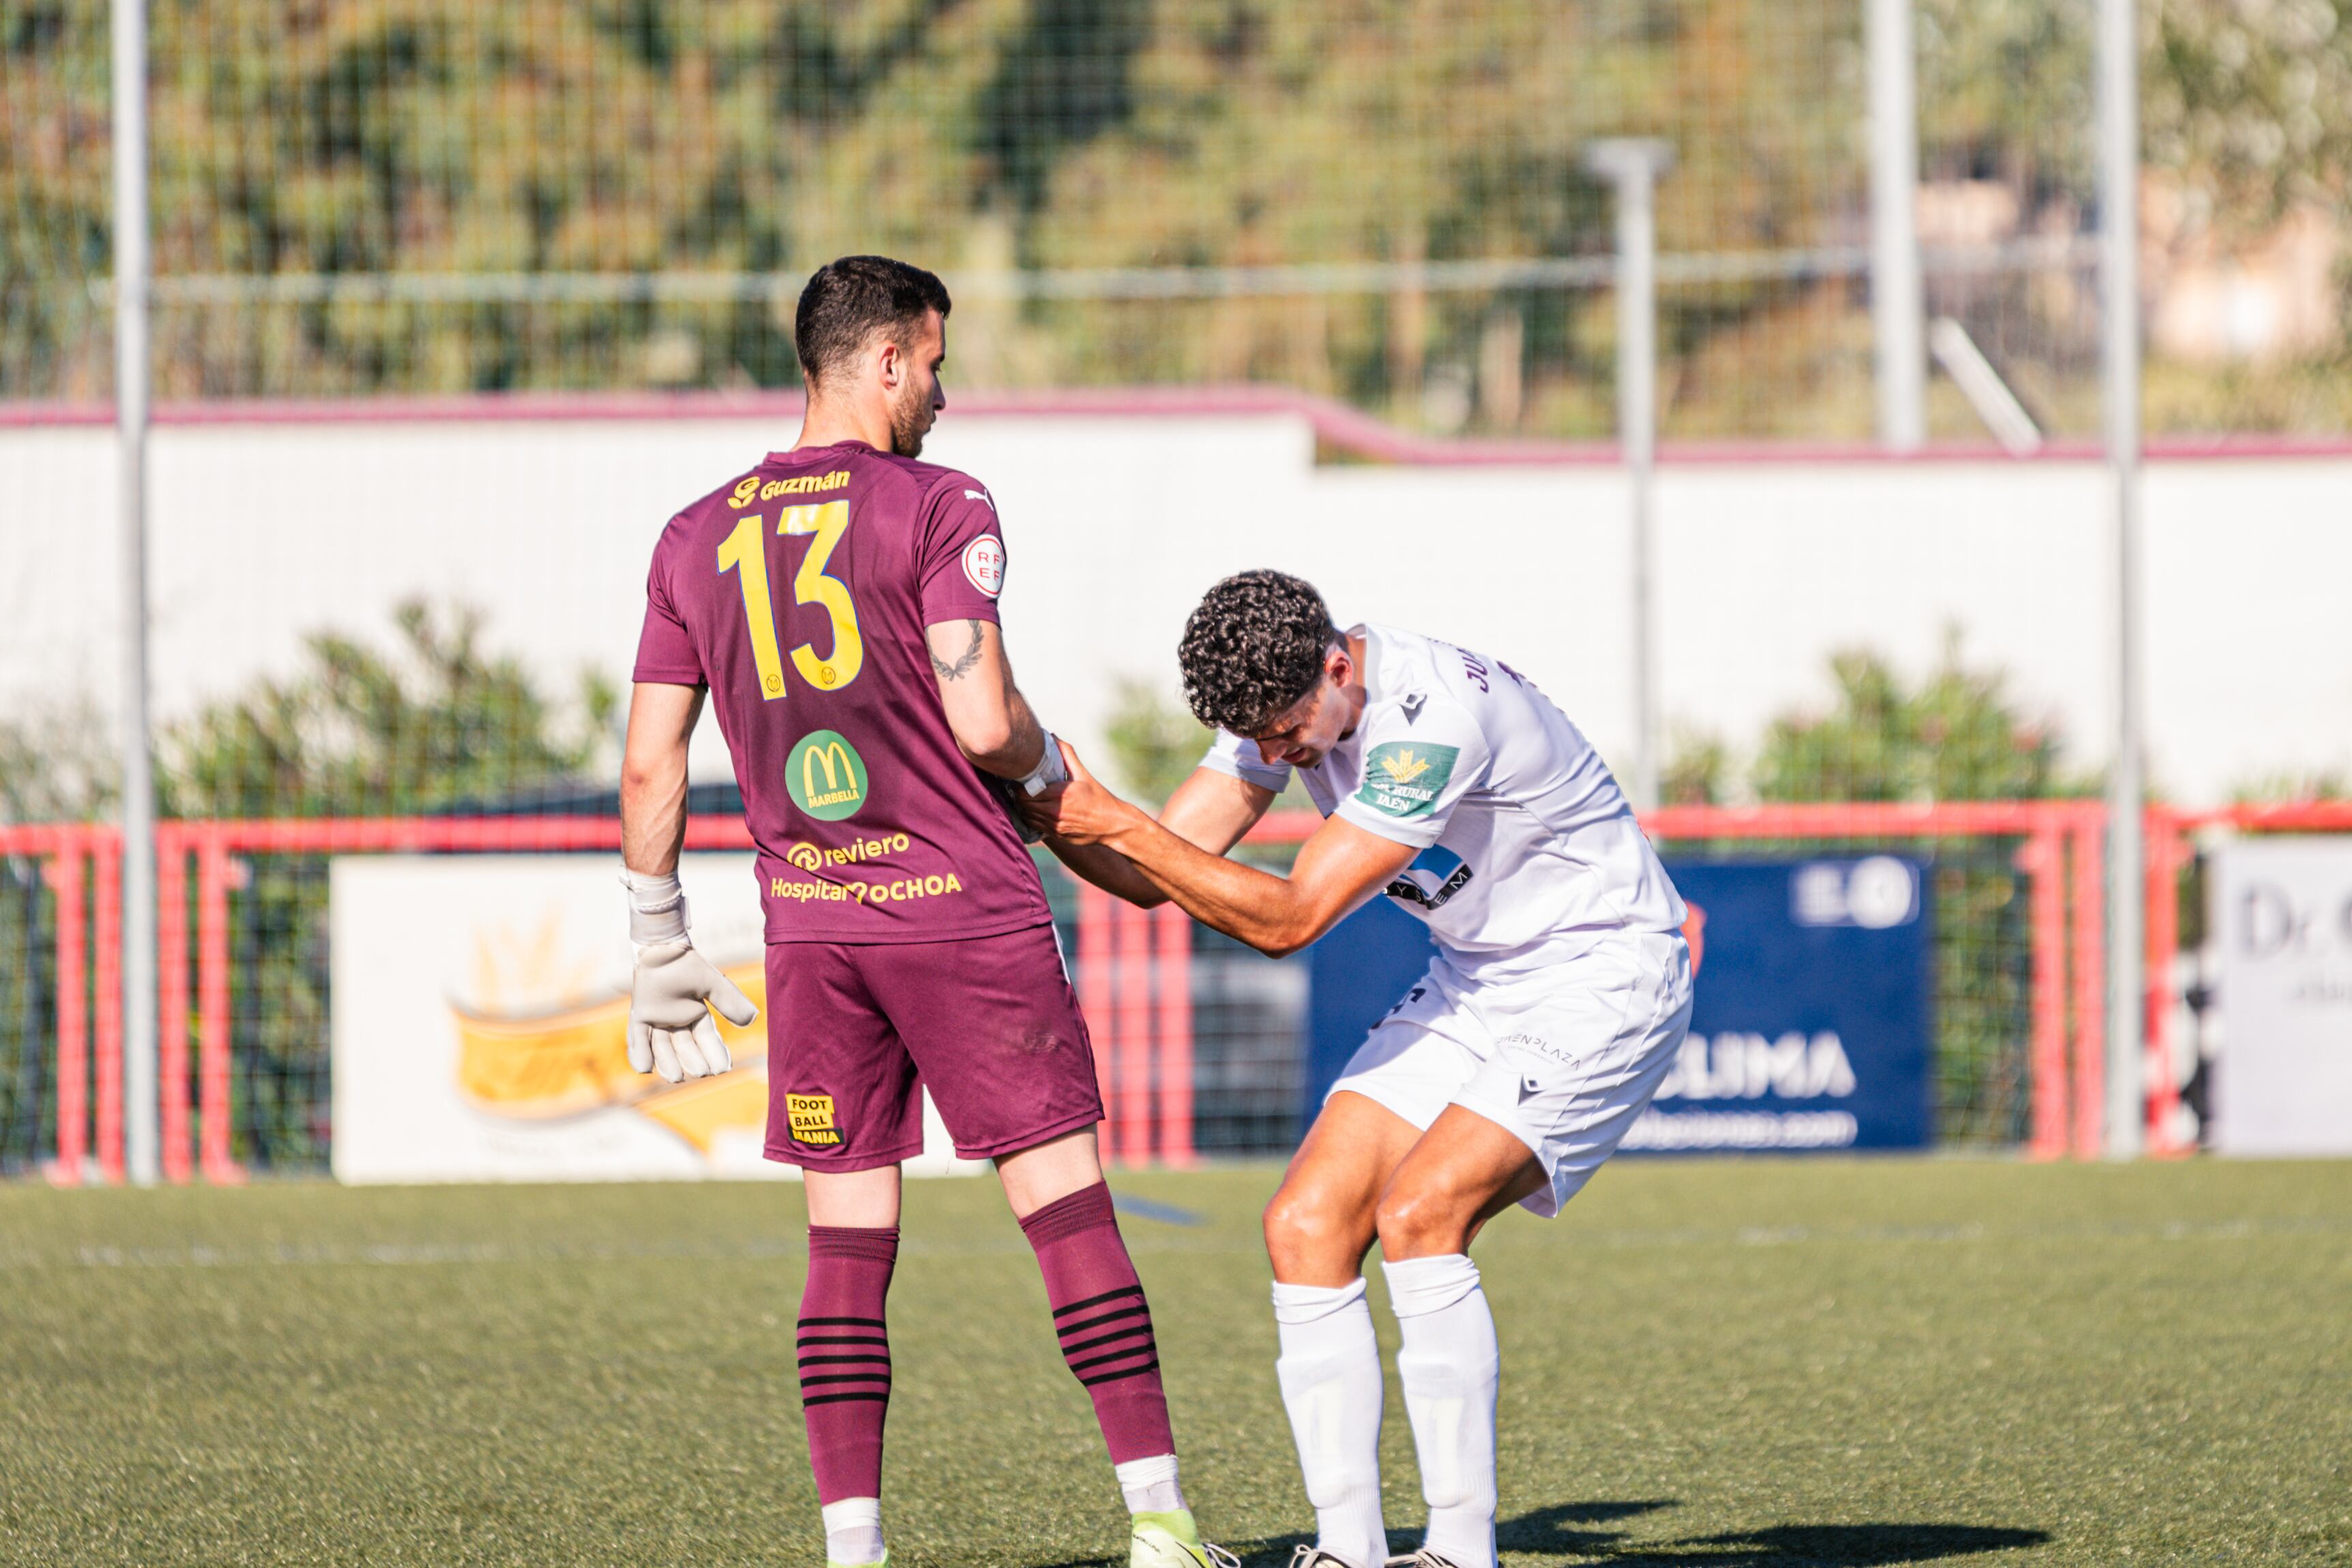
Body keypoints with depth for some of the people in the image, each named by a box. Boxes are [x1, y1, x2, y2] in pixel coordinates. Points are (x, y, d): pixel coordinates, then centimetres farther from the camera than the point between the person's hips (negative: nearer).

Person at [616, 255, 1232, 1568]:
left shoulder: (697, 539, 9)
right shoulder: (940, 509, -6)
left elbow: (651, 763, 8)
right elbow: (982, 721, -15)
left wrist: (662, 949, 15)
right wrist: (1046, 764, 8)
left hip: (809, 921, 4)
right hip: (965, 914, -4)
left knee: (848, 1239, 6)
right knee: (1068, 1203, 0)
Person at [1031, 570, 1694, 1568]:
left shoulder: (1438, 715, -31)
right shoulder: (1283, 700, -5)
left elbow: (1289, 918, -29)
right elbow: (1160, 875, -4)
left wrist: (1113, 820, -31)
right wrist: (1050, 820, -23)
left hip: (1606, 981, -9)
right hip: (1472, 985, 9)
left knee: (1417, 1214, -27)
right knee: (1307, 1226, -7)